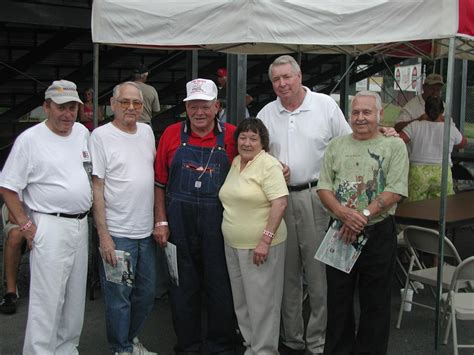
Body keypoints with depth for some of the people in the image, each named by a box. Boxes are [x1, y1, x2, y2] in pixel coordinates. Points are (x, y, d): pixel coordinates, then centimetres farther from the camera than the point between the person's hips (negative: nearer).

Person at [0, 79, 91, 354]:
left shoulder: (83, 132, 8)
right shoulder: (29, 139, -10)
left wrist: (90, 206, 13)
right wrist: (26, 225, -11)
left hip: (81, 224, 7)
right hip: (50, 227, -7)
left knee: (75, 295, 16)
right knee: (47, 299, -6)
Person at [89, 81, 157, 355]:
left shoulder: (147, 131, 10)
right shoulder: (101, 136, -8)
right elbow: (96, 187, -10)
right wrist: (103, 235, -15)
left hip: (147, 230, 6)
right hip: (117, 233, -6)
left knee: (147, 293, 17)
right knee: (119, 298, 5)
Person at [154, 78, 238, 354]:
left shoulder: (232, 135, 0)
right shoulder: (172, 134, 2)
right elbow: (160, 183, 5)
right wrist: (161, 222, 0)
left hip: (218, 224, -1)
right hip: (179, 223, 1)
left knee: (221, 288, 9)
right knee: (184, 289, 12)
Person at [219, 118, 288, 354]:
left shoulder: (269, 165, -12)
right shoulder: (234, 163, 11)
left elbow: (280, 203, -19)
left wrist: (265, 240, -23)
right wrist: (232, 240, 15)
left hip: (260, 246, -8)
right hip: (233, 245, 8)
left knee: (261, 300, 1)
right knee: (241, 300, 16)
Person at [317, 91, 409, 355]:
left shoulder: (394, 146, 0)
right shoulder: (336, 146, 9)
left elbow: (395, 191, -10)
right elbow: (324, 187, 2)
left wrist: (363, 216, -18)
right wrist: (344, 213, -15)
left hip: (378, 234, -3)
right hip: (339, 233, 3)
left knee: (375, 303, 8)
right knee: (338, 300, 12)